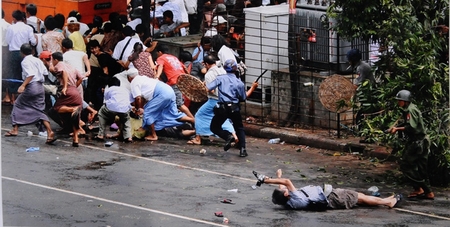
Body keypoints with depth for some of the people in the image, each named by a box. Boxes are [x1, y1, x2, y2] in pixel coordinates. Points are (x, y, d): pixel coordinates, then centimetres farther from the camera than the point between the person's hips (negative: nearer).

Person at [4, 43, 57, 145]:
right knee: (39, 111, 5)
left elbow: (31, 74, -22)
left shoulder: (25, 61, -10)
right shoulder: (38, 60, 11)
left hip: (31, 87, -6)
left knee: (18, 105, 15)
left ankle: (15, 129, 19)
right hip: (40, 87, 6)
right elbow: (45, 72, 10)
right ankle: (50, 132, -13)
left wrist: (23, 85, -27)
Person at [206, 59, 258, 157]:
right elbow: (243, 98, 12)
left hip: (222, 108, -2)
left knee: (215, 127, 13)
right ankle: (242, 149, 7)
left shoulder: (220, 78, -2)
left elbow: (207, 88, -10)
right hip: (235, 108, 2)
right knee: (239, 128, 20)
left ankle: (228, 136, -14)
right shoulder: (239, 83, 2)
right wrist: (252, 88, 23)